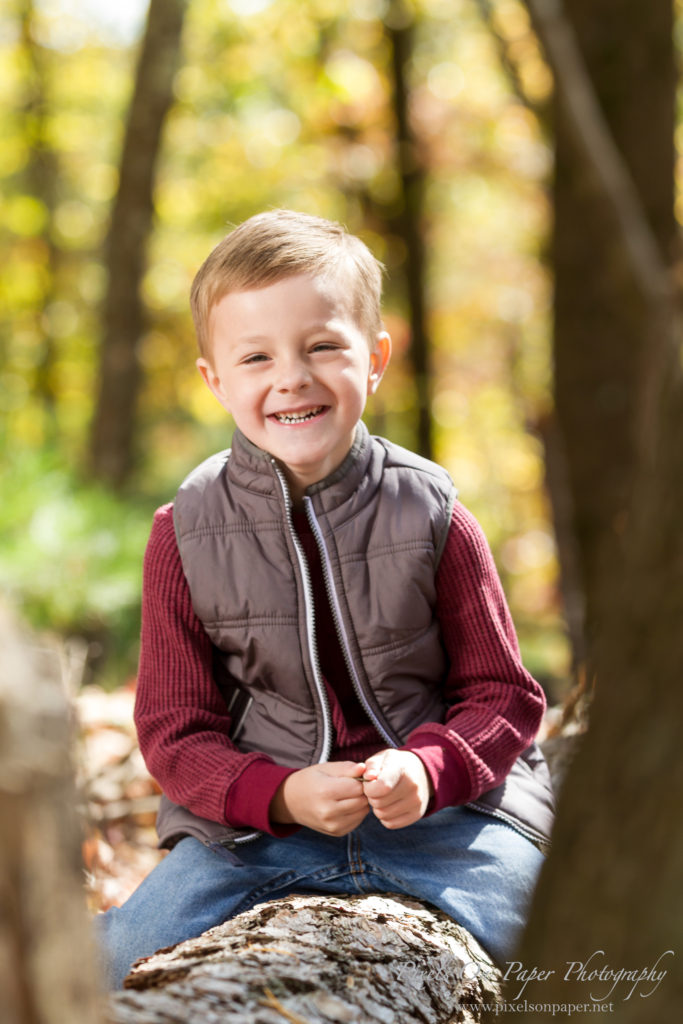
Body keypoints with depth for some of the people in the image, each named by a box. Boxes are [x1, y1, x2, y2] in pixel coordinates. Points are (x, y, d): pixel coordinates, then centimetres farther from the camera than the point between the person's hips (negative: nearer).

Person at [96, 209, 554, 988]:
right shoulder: (186, 535, -4)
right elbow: (176, 733, -1)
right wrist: (283, 795, -19)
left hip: (446, 807, 0)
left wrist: (427, 768, -19)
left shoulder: (430, 516, -4)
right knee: (114, 968, -18)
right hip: (255, 817, 0)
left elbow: (502, 693, 2)